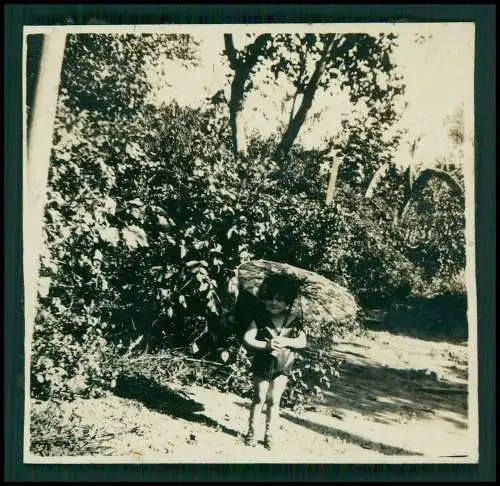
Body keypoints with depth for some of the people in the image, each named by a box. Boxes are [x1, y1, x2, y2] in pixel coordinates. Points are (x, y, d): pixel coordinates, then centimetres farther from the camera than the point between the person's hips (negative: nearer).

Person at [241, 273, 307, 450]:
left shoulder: (293, 320, -6)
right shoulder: (260, 318, -9)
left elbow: (303, 341, -9)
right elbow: (247, 339, -16)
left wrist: (285, 341, -26)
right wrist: (266, 345, -29)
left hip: (283, 366, 1)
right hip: (262, 364, -1)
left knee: (274, 400, 5)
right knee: (259, 398, 7)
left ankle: (269, 435, 19)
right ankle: (251, 430, 22)